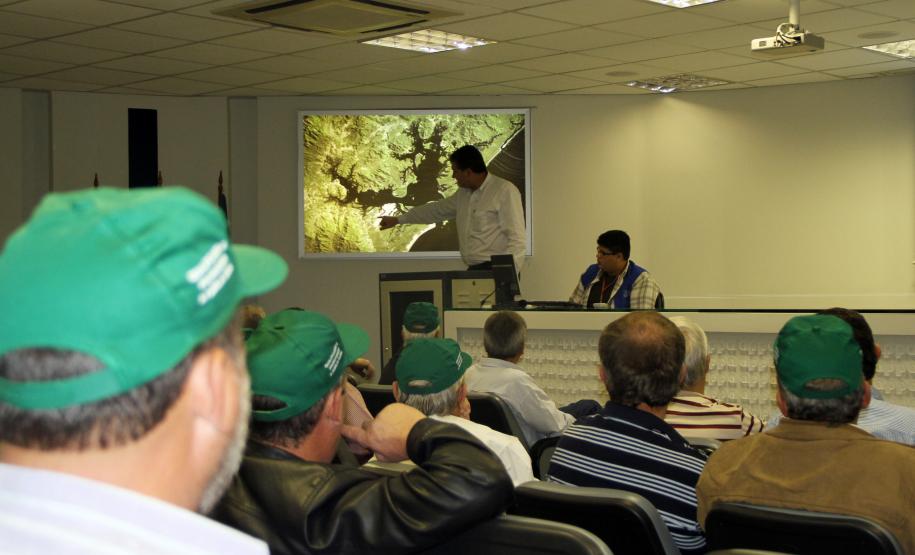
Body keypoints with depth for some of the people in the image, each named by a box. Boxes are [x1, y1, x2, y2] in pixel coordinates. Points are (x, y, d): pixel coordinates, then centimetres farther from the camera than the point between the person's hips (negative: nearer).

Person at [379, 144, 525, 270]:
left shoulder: (505, 191, -8)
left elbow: (516, 237, -13)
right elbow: (437, 209, 32)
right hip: (474, 269, 7)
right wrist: (398, 219, 39)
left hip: (495, 270, -7)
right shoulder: (464, 193, 17)